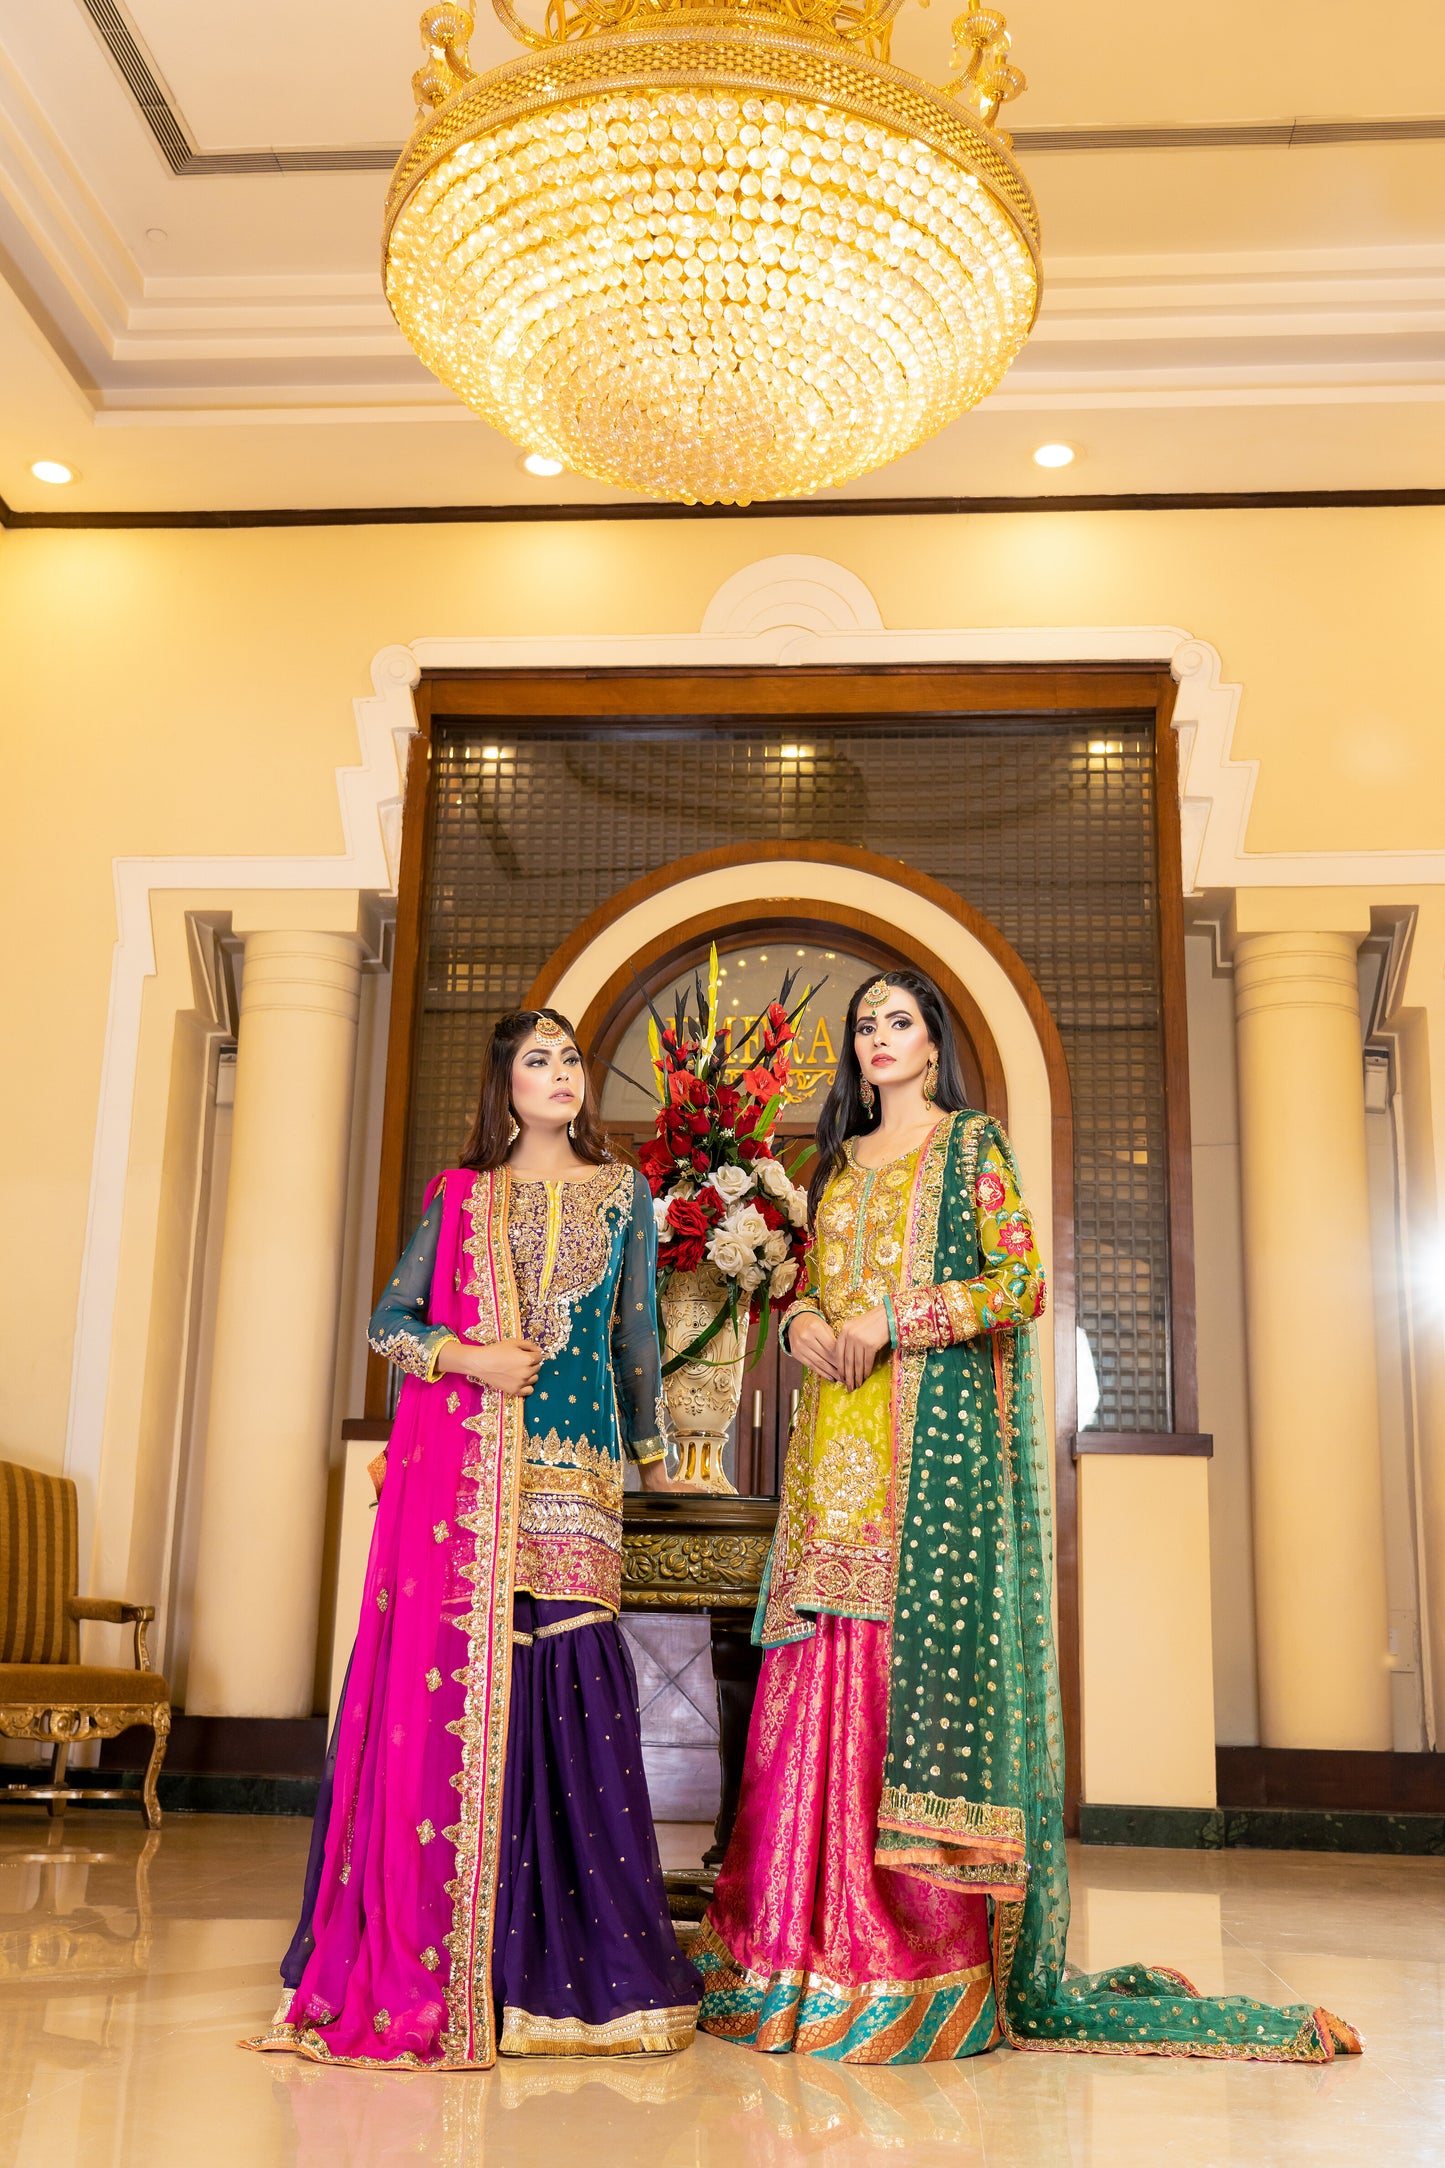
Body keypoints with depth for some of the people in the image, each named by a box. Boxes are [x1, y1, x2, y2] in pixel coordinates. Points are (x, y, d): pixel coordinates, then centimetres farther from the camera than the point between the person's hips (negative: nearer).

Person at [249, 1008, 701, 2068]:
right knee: (451, 1681, -5)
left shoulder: (623, 1193, 13)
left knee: (570, 1683, -6)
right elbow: (389, 1318, 9)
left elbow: (639, 1333, 17)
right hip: (463, 1464, 0)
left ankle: (580, 1967, 2)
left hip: (574, 1463, 1)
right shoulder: (460, 1196, 11)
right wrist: (465, 1356, -8)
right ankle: (434, 1966, 3)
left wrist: (655, 1450, 20)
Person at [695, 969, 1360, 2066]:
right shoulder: (839, 1162, 21)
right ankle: (812, 1937, 5)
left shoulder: (972, 1144, 5)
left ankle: (939, 1963, -5)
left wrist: (892, 1318, -14)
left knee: (924, 1654, -10)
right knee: (824, 1671, 0)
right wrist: (806, 1322, -1)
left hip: (938, 1431, -5)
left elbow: (1023, 1283, -4)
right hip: (839, 1439, 5)